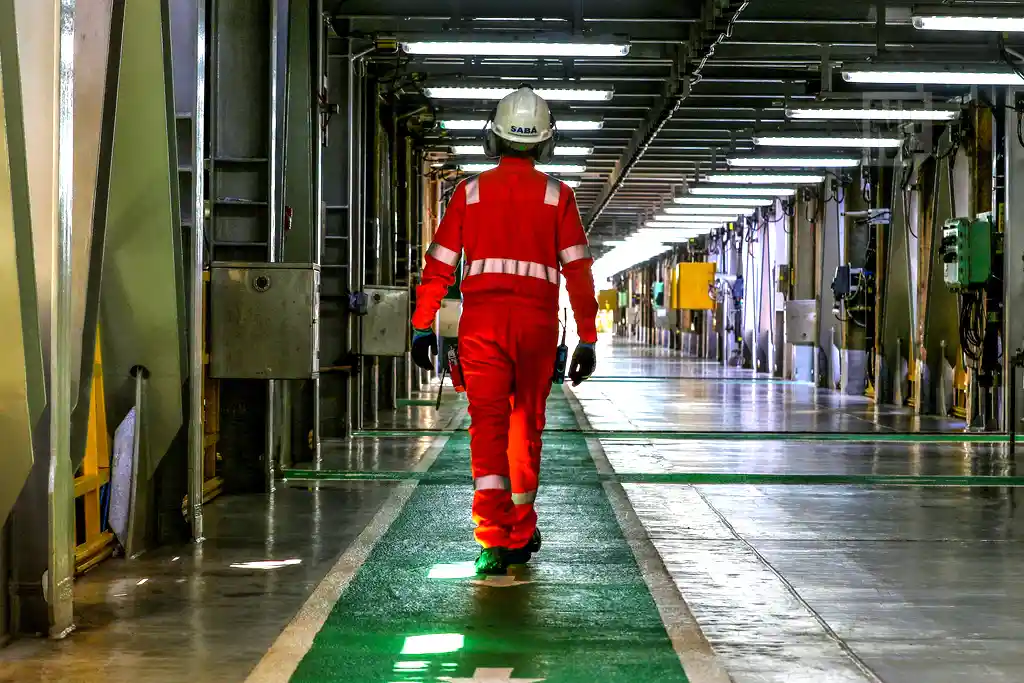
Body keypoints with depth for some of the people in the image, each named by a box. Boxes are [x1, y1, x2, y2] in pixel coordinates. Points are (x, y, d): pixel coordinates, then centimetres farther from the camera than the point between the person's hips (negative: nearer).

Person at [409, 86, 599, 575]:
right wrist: (587, 340, 3)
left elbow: (438, 264, 5)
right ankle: (520, 535, 26)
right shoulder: (557, 196, 5)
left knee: (487, 429, -4)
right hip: (537, 324, 1)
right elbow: (578, 271, 0)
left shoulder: (470, 192, 7)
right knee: (526, 428, 15)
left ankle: (493, 541, -17)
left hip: (481, 323, 0)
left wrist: (422, 327, 11)